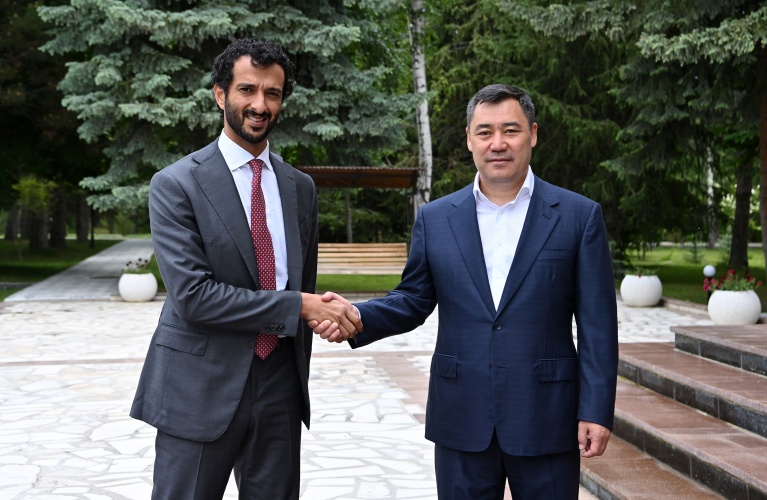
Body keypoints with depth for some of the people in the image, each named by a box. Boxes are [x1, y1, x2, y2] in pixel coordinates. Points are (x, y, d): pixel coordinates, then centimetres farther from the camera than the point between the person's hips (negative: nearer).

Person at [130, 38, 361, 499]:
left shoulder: (301, 187, 9)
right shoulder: (176, 184, -7)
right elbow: (192, 296, -17)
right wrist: (299, 306, -16)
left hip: (281, 387, 5)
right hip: (201, 391, -4)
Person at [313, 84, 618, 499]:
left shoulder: (580, 216, -2)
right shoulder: (434, 219, 5)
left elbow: (597, 324, -3)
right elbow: (413, 300, 8)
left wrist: (596, 411, -8)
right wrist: (354, 317, -11)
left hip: (546, 419, -2)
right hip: (461, 422, 2)